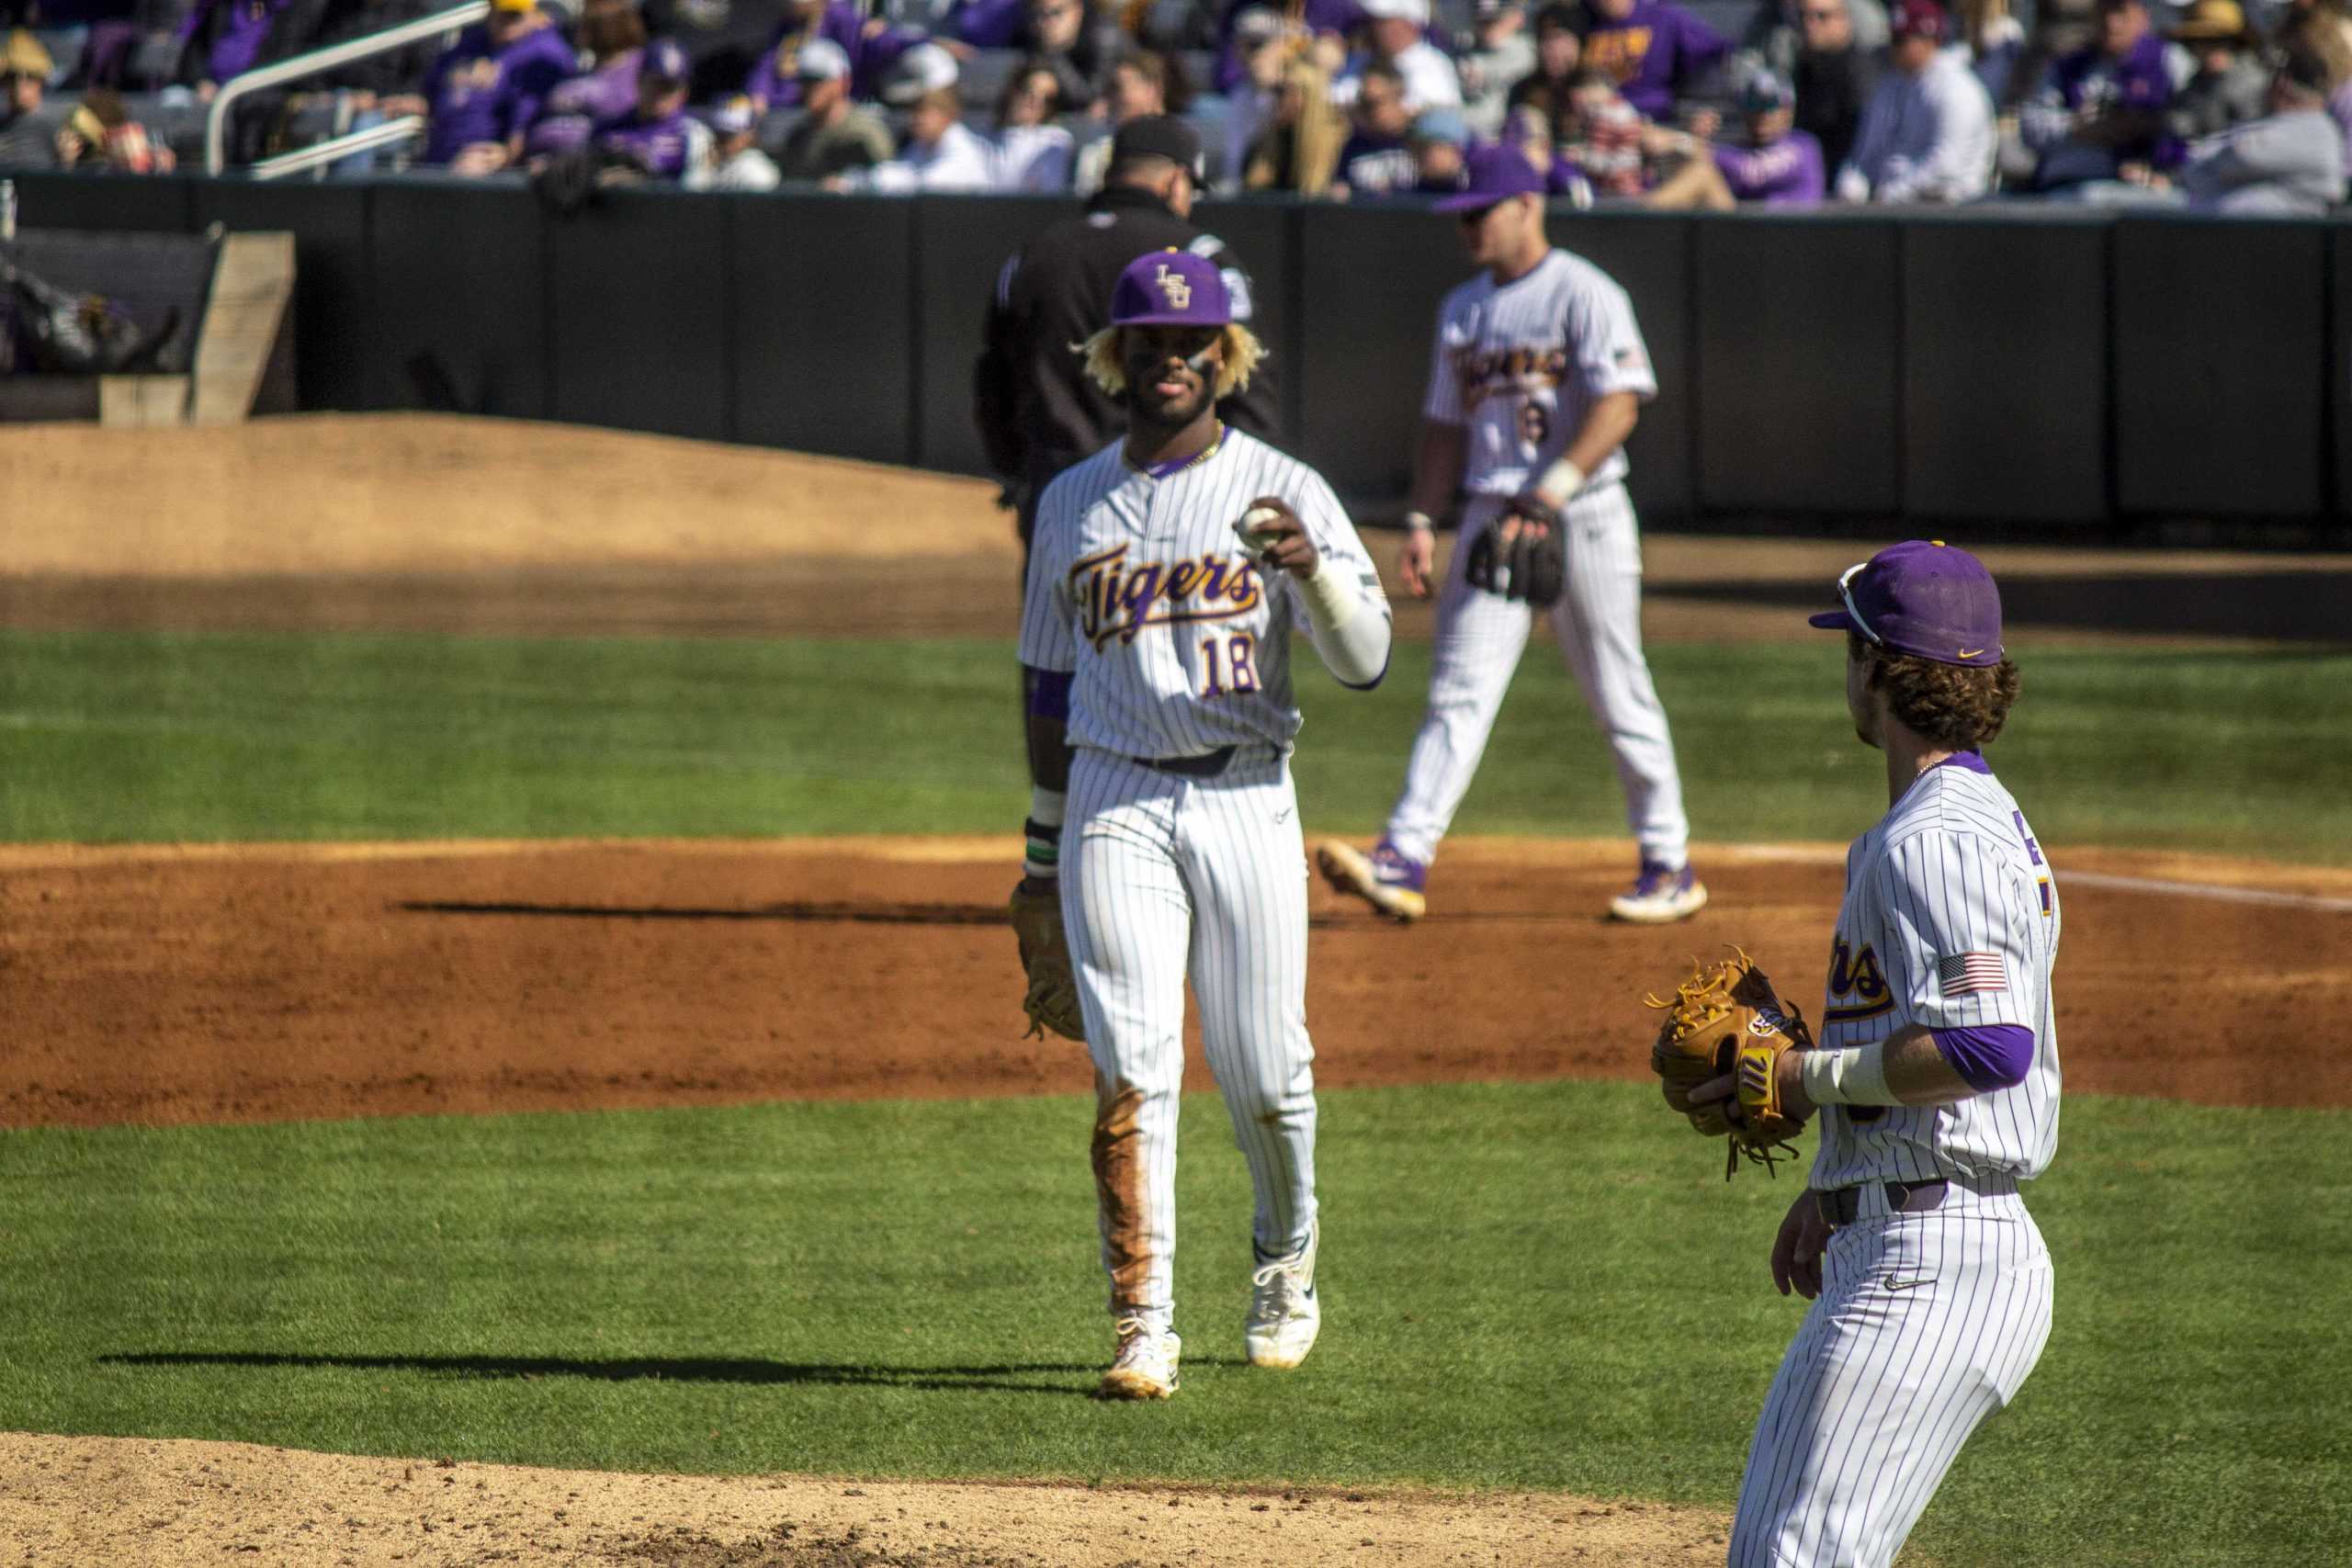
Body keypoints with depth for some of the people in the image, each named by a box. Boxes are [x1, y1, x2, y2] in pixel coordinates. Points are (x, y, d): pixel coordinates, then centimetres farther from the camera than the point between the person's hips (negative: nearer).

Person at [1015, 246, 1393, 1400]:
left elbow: (1365, 659, -6)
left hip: (1244, 797, -1)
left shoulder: (1283, 492, 3)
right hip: (1115, 803, 1)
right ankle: (1143, 1325, -10)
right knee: (1131, 1067, -9)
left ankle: (1285, 1263, 29)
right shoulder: (1073, 505, 11)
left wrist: (1311, 567, -25)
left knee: (1264, 1069, 2)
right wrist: (1043, 850, 17)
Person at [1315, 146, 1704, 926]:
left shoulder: (1584, 294, -8)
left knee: (1619, 697, 2)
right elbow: (1446, 424, 21)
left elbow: (1620, 401, -18)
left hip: (1581, 517, -6)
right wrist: (1421, 522, 10)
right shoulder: (1462, 309, 15)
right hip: (1492, 518, 6)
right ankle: (1403, 862, -16)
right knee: (1458, 692, -6)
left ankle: (1670, 868, 14)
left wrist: (1552, 492, -26)